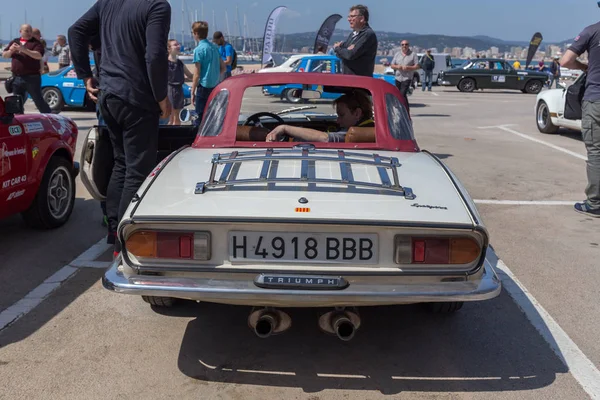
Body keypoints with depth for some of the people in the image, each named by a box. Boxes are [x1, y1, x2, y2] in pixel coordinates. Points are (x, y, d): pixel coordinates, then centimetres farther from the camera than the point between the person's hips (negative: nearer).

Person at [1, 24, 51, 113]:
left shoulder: (36, 43, -1)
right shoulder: (14, 42, 15)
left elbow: (39, 56, -19)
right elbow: (4, 55, 13)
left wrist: (25, 50, -30)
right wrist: (11, 50, -9)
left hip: (32, 78, -5)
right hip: (17, 78, 6)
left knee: (39, 101, -4)